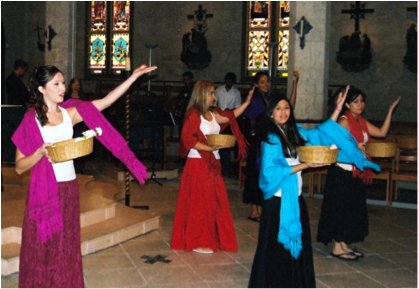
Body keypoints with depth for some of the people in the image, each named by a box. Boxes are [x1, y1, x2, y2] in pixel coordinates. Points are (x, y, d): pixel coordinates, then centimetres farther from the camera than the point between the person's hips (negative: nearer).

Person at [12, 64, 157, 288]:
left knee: (66, 246, 12)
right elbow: (19, 166, -7)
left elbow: (106, 101, -1)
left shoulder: (70, 113, 4)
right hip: (43, 191, -4)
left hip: (68, 188, 4)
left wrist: (134, 76, -5)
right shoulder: (31, 120, -7)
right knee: (42, 247, 3)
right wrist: (40, 153, -25)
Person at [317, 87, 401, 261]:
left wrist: (390, 111, 6)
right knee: (340, 208, -2)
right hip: (342, 172, -9)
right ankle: (337, 248, 7)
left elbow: (381, 132, 8)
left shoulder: (361, 122, 12)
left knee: (353, 209, 13)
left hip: (356, 173, 9)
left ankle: (344, 245, 23)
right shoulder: (344, 121, -14)